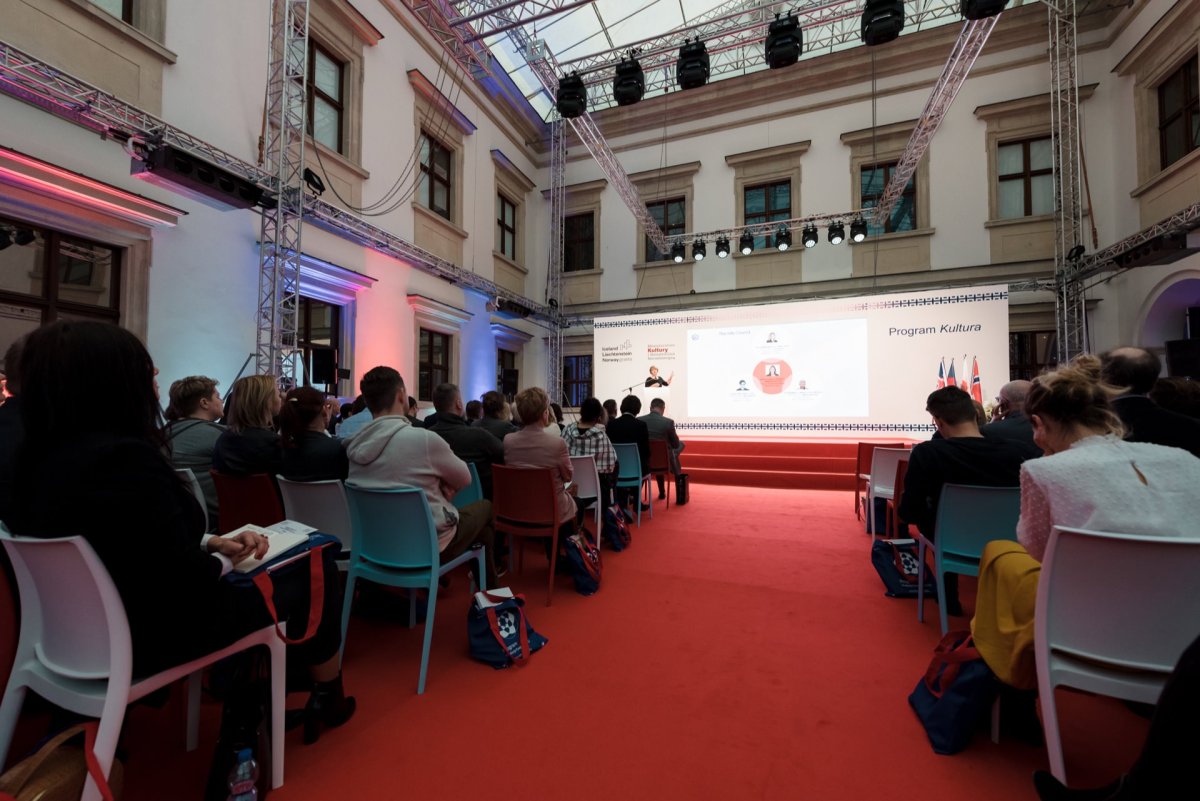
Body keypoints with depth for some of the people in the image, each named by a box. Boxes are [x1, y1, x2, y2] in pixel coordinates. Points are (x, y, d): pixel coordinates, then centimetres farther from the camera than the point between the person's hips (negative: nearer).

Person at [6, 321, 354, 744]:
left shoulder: (37, 457, -2)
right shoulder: (127, 458, -30)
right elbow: (186, 581, -28)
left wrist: (211, 544, -1)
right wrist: (224, 560, -9)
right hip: (150, 634, -9)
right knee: (315, 572, 6)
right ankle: (327, 699, 29)